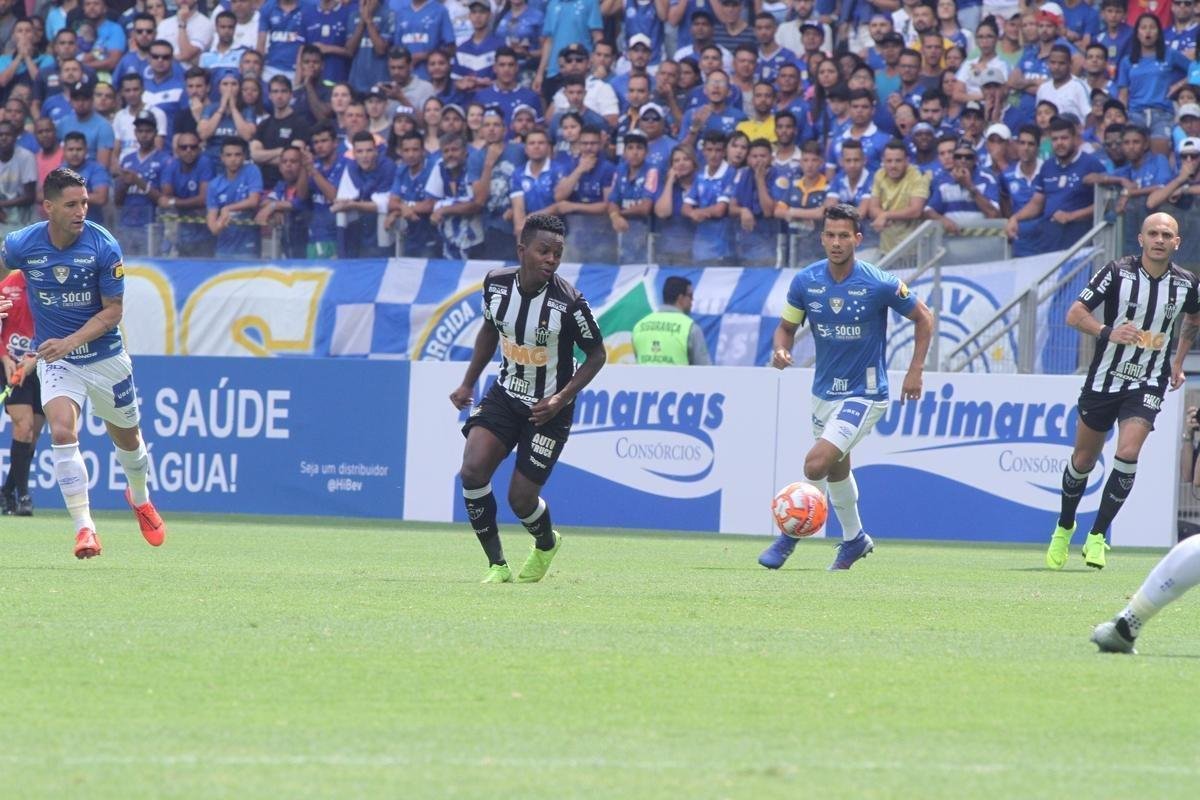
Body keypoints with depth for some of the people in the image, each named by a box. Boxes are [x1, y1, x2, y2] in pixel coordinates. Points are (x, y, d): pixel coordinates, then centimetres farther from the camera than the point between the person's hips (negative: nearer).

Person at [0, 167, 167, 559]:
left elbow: (113, 311, -13)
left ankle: (140, 498, 49)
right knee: (62, 431, -23)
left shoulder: (104, 247, -19)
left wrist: (69, 342, -25)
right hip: (55, 358, 0)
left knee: (126, 437, 17)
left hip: (105, 355, 0)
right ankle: (84, 527, -20)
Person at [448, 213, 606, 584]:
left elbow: (596, 355, -9)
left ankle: (546, 544, 35)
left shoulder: (568, 302, -22)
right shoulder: (497, 283, -9)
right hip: (505, 396, 4)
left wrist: (561, 399, -19)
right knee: (472, 470, -17)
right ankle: (497, 565, -4)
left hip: (548, 409, -4)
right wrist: (468, 383, 12)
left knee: (521, 498, -2)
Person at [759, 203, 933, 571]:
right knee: (837, 468, 20)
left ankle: (791, 535, -2)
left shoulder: (880, 284, -18)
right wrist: (781, 349, -17)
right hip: (824, 389, 6)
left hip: (864, 392, -6)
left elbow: (923, 319, -4)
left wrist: (915, 371, -8)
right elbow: (787, 326, 6)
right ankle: (854, 539, 43)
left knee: (817, 462, -20)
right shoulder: (805, 281, -7)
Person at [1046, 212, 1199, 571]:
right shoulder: (1118, 272, -11)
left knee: (1127, 454, -20)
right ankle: (1064, 528, 34)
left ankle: (1097, 536, -8)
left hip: (1148, 384, 0)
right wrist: (1108, 332, -27)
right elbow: (1074, 314, -11)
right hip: (1105, 377, 0)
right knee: (1083, 460, 9)